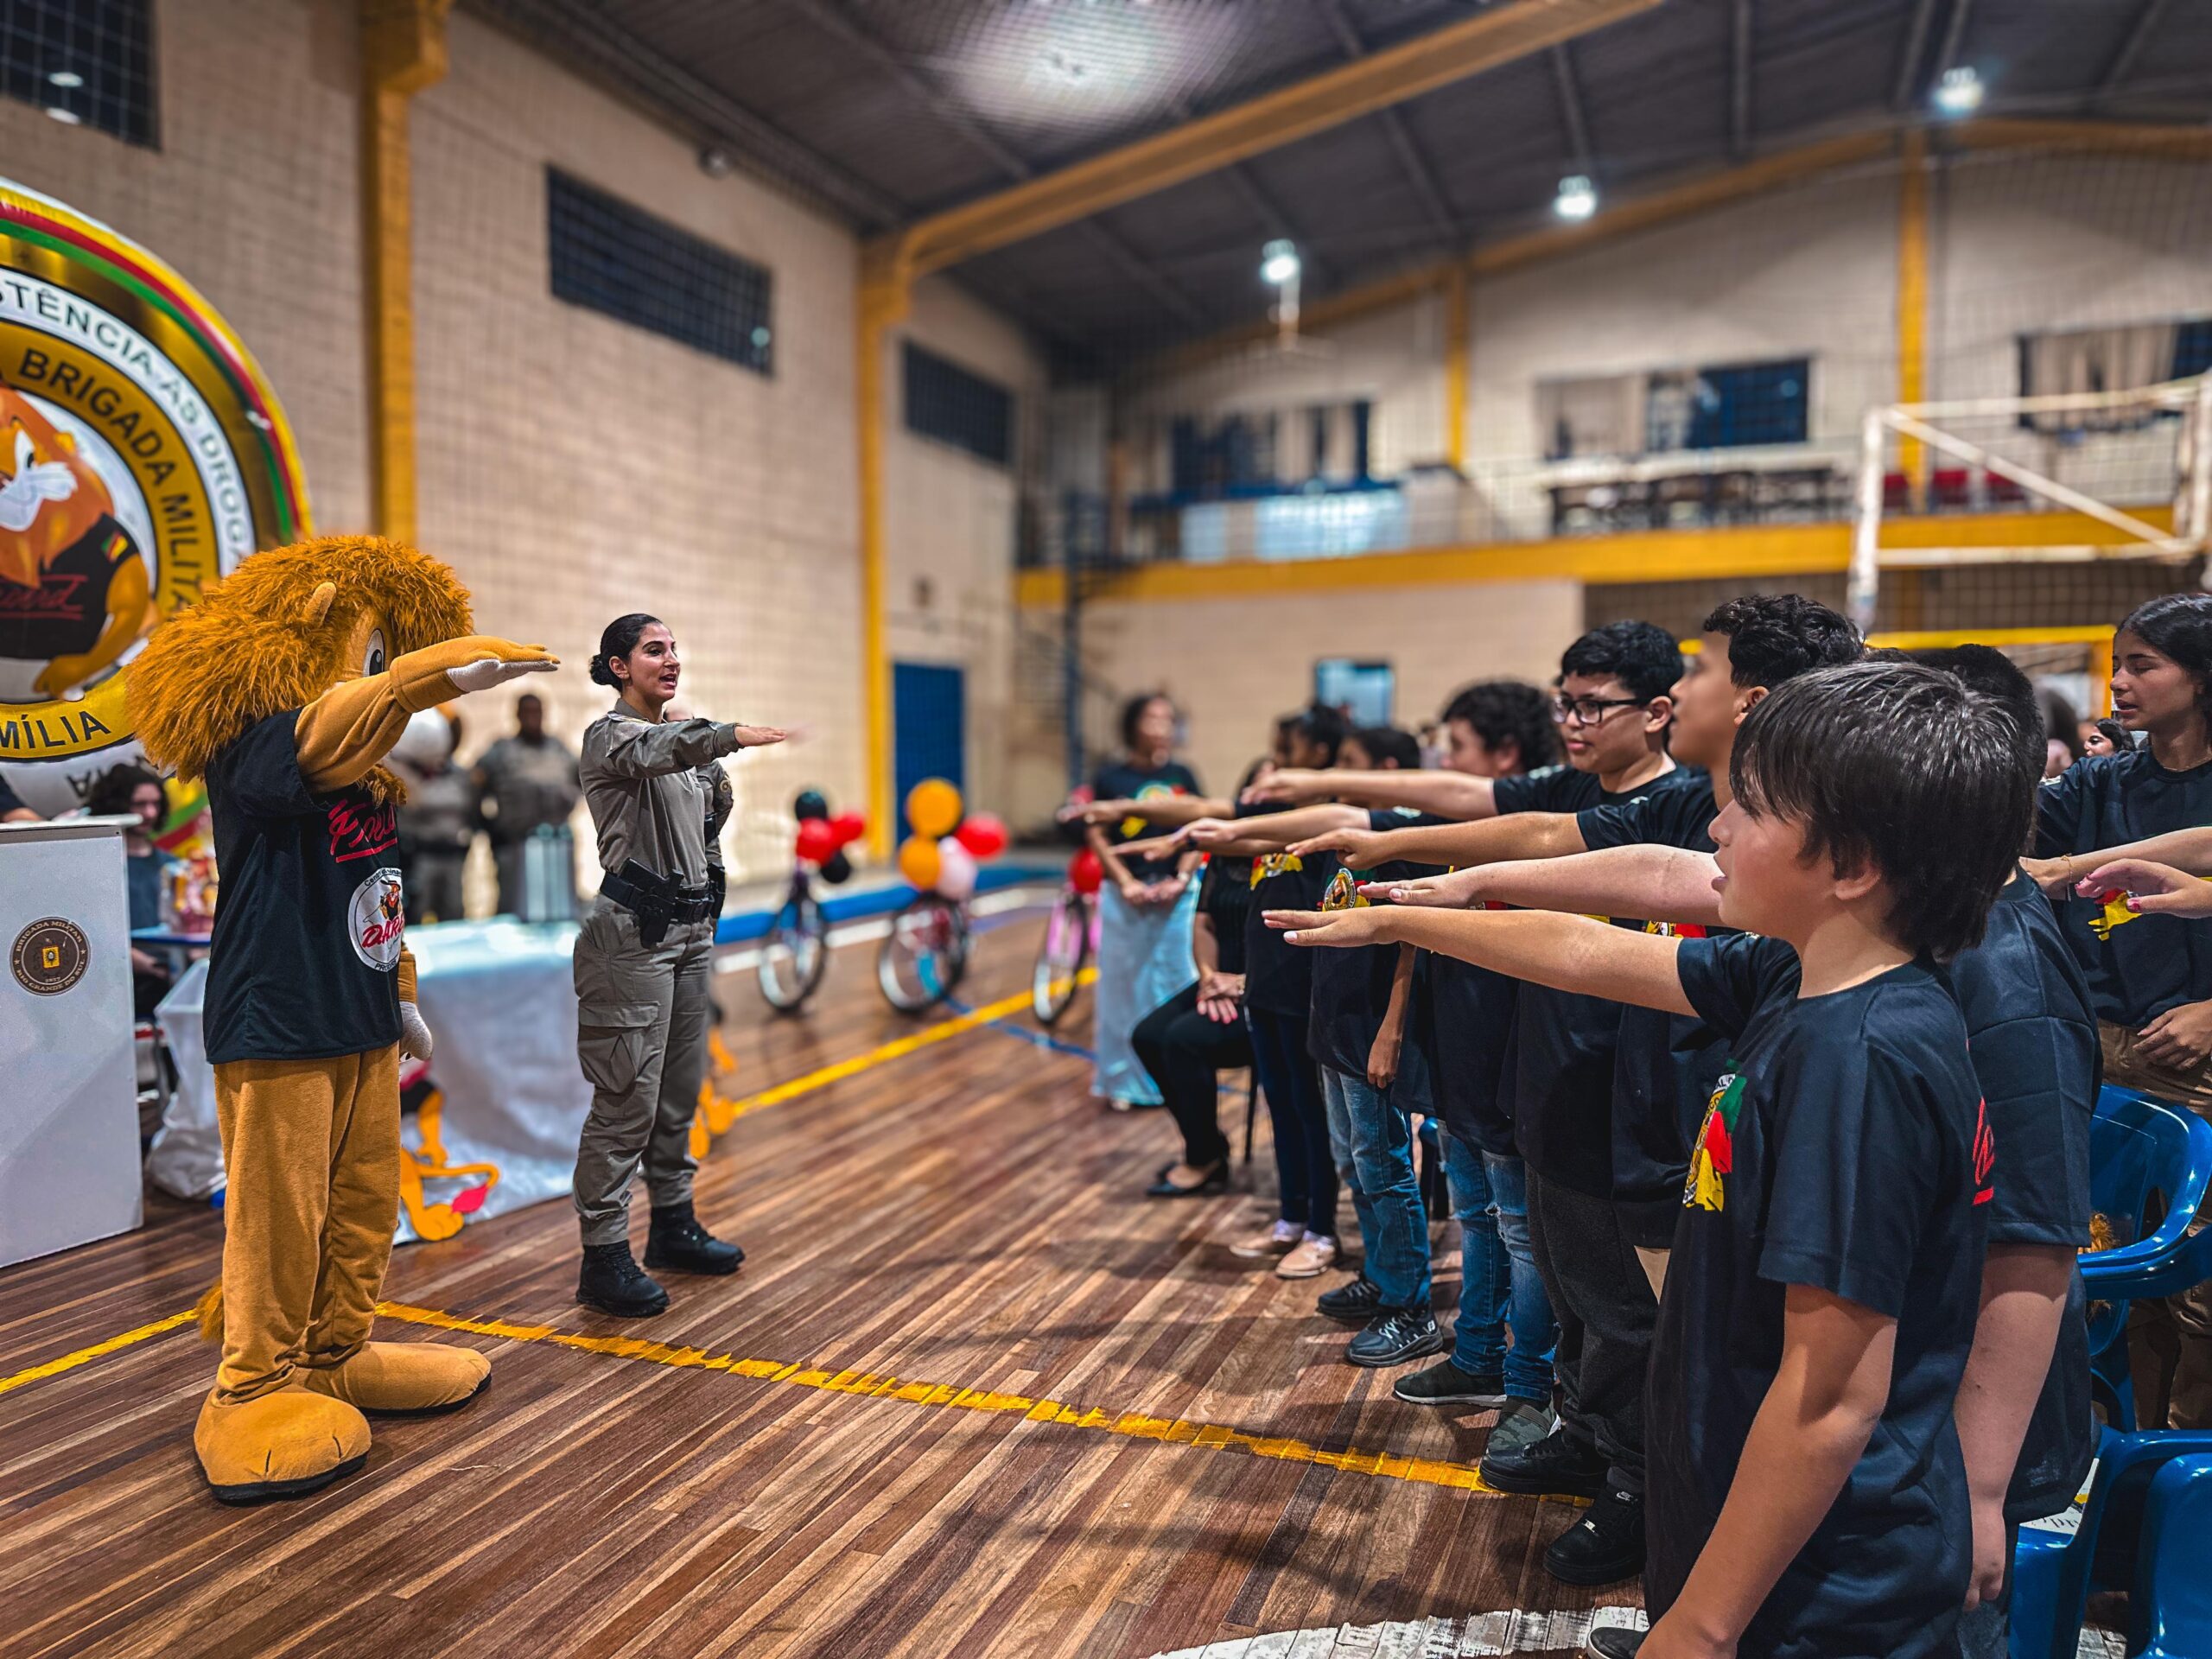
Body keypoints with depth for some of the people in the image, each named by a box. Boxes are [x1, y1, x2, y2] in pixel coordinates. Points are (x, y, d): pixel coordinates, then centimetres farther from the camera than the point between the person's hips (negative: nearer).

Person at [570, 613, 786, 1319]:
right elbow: (655, 753, -32)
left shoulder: (682, 735, 16)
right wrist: (731, 734, -47)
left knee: (681, 1090, 14)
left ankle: (673, 1225, 27)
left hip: (691, 928, 8)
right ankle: (603, 1257, 0)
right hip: (634, 933, -8)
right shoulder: (610, 734, -8)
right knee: (628, 1099, -7)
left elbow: (714, 814, 29)